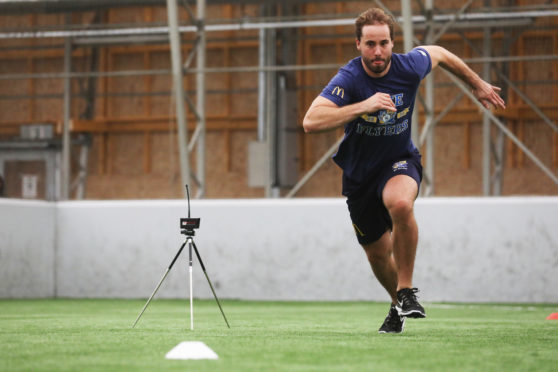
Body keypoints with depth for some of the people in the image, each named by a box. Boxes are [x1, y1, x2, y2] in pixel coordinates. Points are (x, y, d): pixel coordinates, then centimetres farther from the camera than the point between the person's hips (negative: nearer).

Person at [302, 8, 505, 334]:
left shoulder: (409, 67, -16)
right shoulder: (349, 79, -24)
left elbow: (439, 54, 9)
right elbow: (311, 122, -38)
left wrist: (478, 84, 22)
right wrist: (363, 106, -45)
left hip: (400, 162, -1)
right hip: (359, 172, 1)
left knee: (400, 204, -36)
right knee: (378, 253, 12)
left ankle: (406, 290, -20)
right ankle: (399, 306, 44)